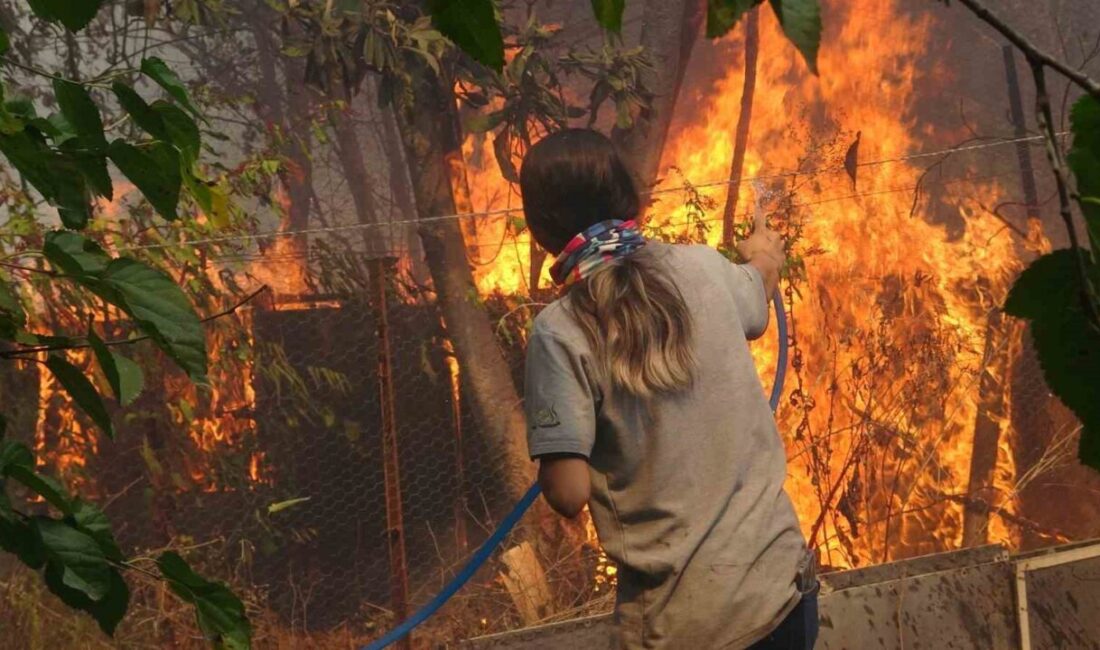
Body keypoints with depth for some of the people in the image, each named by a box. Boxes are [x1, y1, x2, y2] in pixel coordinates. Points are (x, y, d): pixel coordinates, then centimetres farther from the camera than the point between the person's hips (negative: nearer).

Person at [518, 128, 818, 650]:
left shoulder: (560, 332, -12)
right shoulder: (703, 269, 1)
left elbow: (568, 494, -15)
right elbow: (757, 296, 26)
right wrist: (763, 259, 50)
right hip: (783, 583, 4)